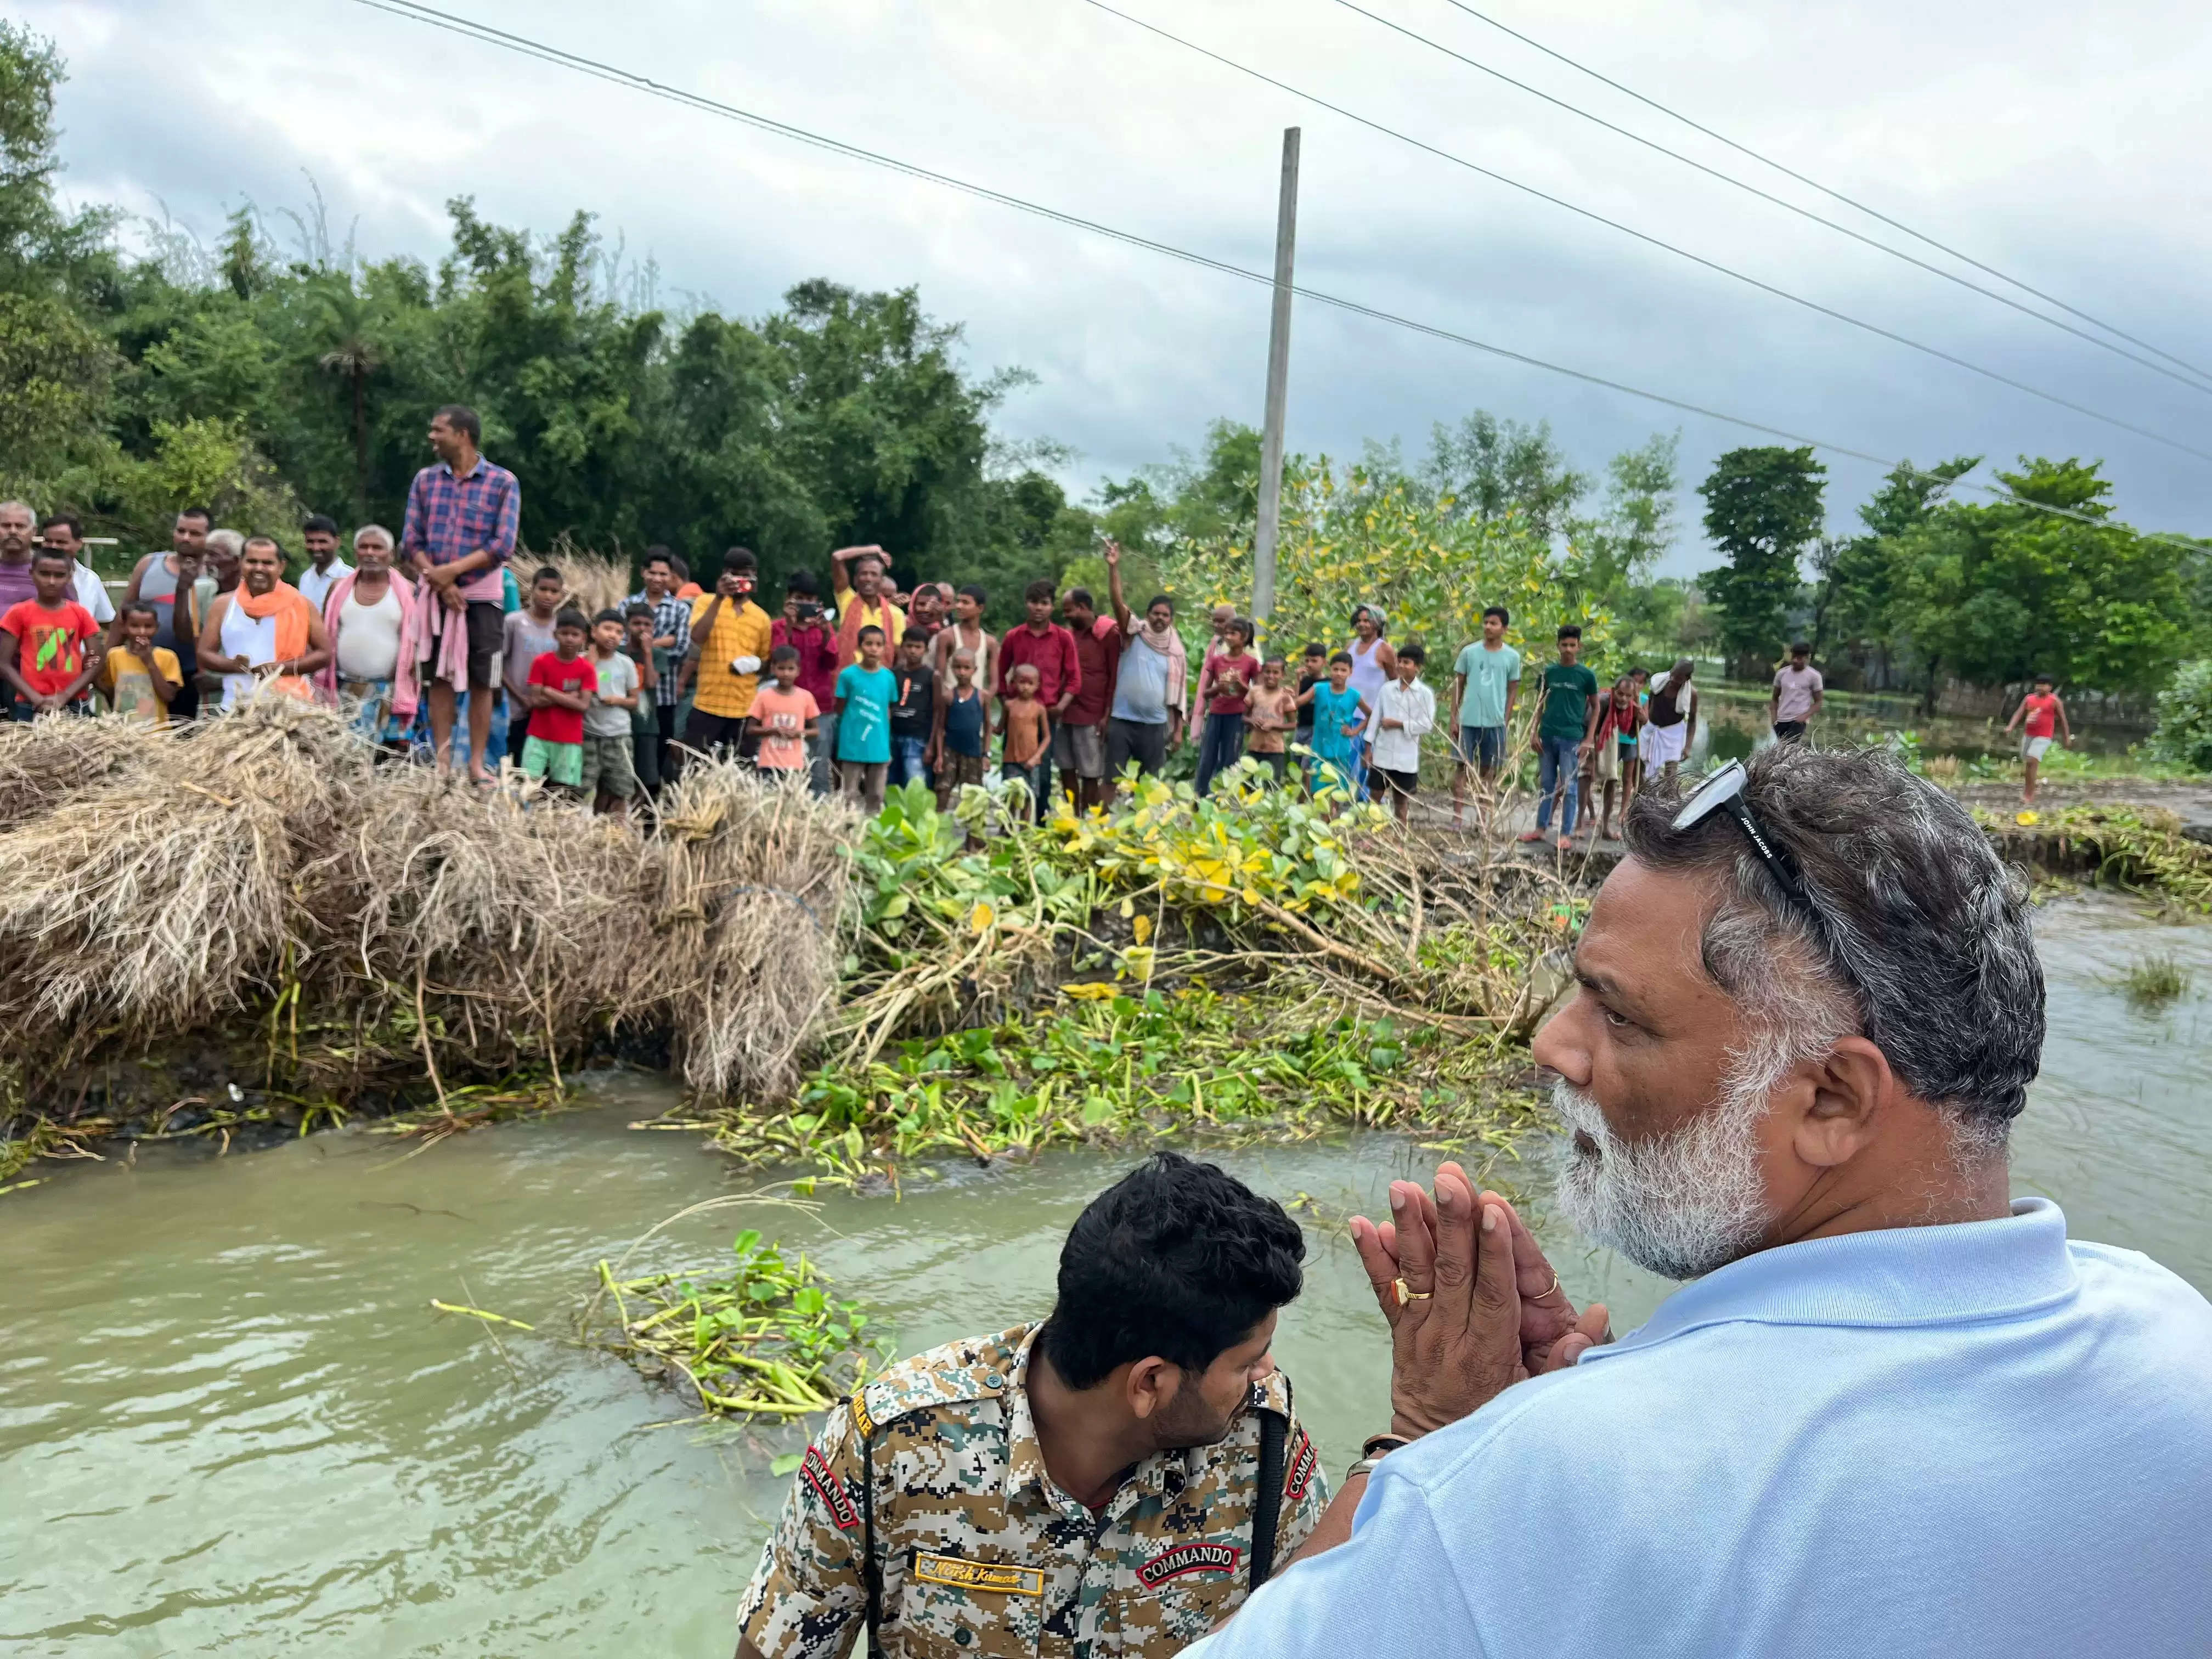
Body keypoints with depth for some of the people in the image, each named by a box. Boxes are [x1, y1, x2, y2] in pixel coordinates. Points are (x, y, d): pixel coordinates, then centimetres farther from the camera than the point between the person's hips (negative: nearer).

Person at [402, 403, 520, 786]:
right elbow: (411, 542, 3)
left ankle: (477, 764, 5)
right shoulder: (425, 480, 8)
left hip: (482, 595, -3)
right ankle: (442, 761, 8)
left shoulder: (503, 482, -2)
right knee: (440, 679, 4)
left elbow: (503, 546, -10)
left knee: (480, 682, 0)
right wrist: (441, 583, -11)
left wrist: (453, 570, -16)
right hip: (435, 595, 3)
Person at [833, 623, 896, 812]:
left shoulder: (889, 677, 2)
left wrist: (887, 743, 8)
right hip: (853, 747, -3)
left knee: (876, 797, 12)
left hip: (880, 748, 3)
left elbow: (887, 711, 10)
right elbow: (840, 710, 0)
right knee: (851, 796, 3)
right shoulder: (848, 675, -7)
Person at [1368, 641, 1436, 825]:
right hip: (1383, 753, 2)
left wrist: (1399, 724, -13)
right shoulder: (1387, 689, 2)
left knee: (1401, 798, 9)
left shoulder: (1425, 694, -5)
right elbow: (1376, 718, 5)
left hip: (1406, 757, -2)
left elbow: (1427, 725, -10)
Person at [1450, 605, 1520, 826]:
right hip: (1469, 721, 0)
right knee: (1462, 767, 0)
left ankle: (1481, 819, 15)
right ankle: (1457, 817, 4)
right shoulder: (1469, 652, 1)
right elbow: (1458, 685, 5)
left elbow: (1513, 690, 7)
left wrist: (1506, 721, 1)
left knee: (1488, 771, 7)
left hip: (1496, 723, 0)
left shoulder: (1512, 657, 2)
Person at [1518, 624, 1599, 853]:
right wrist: (1535, 733, 3)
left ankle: (1566, 835, 3)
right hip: (1547, 737, 3)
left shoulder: (1586, 675, -1)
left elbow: (1596, 708, 4)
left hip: (1572, 739, -3)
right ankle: (1540, 828, 17)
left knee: (1568, 787, -1)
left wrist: (1588, 740, -4)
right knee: (1546, 784, 9)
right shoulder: (1548, 672, 6)